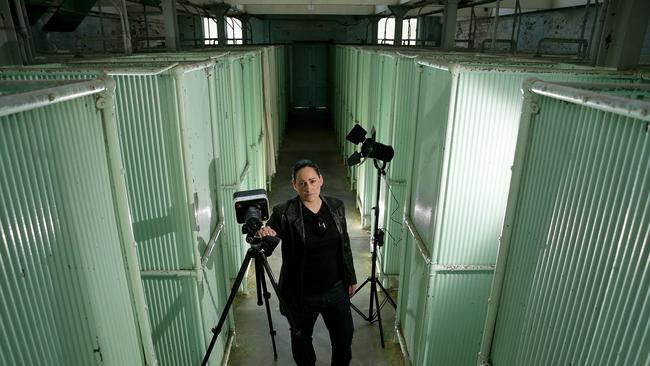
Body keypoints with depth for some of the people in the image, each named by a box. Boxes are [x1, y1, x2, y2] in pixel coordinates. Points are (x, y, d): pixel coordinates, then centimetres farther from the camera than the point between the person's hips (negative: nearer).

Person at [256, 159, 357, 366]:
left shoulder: (336, 207, -4)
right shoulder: (284, 213, -17)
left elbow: (345, 246, 6)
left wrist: (351, 278, 11)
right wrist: (262, 236, -41)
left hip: (335, 289, 3)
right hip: (302, 294, -3)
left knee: (344, 334, 20)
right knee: (301, 339, 19)